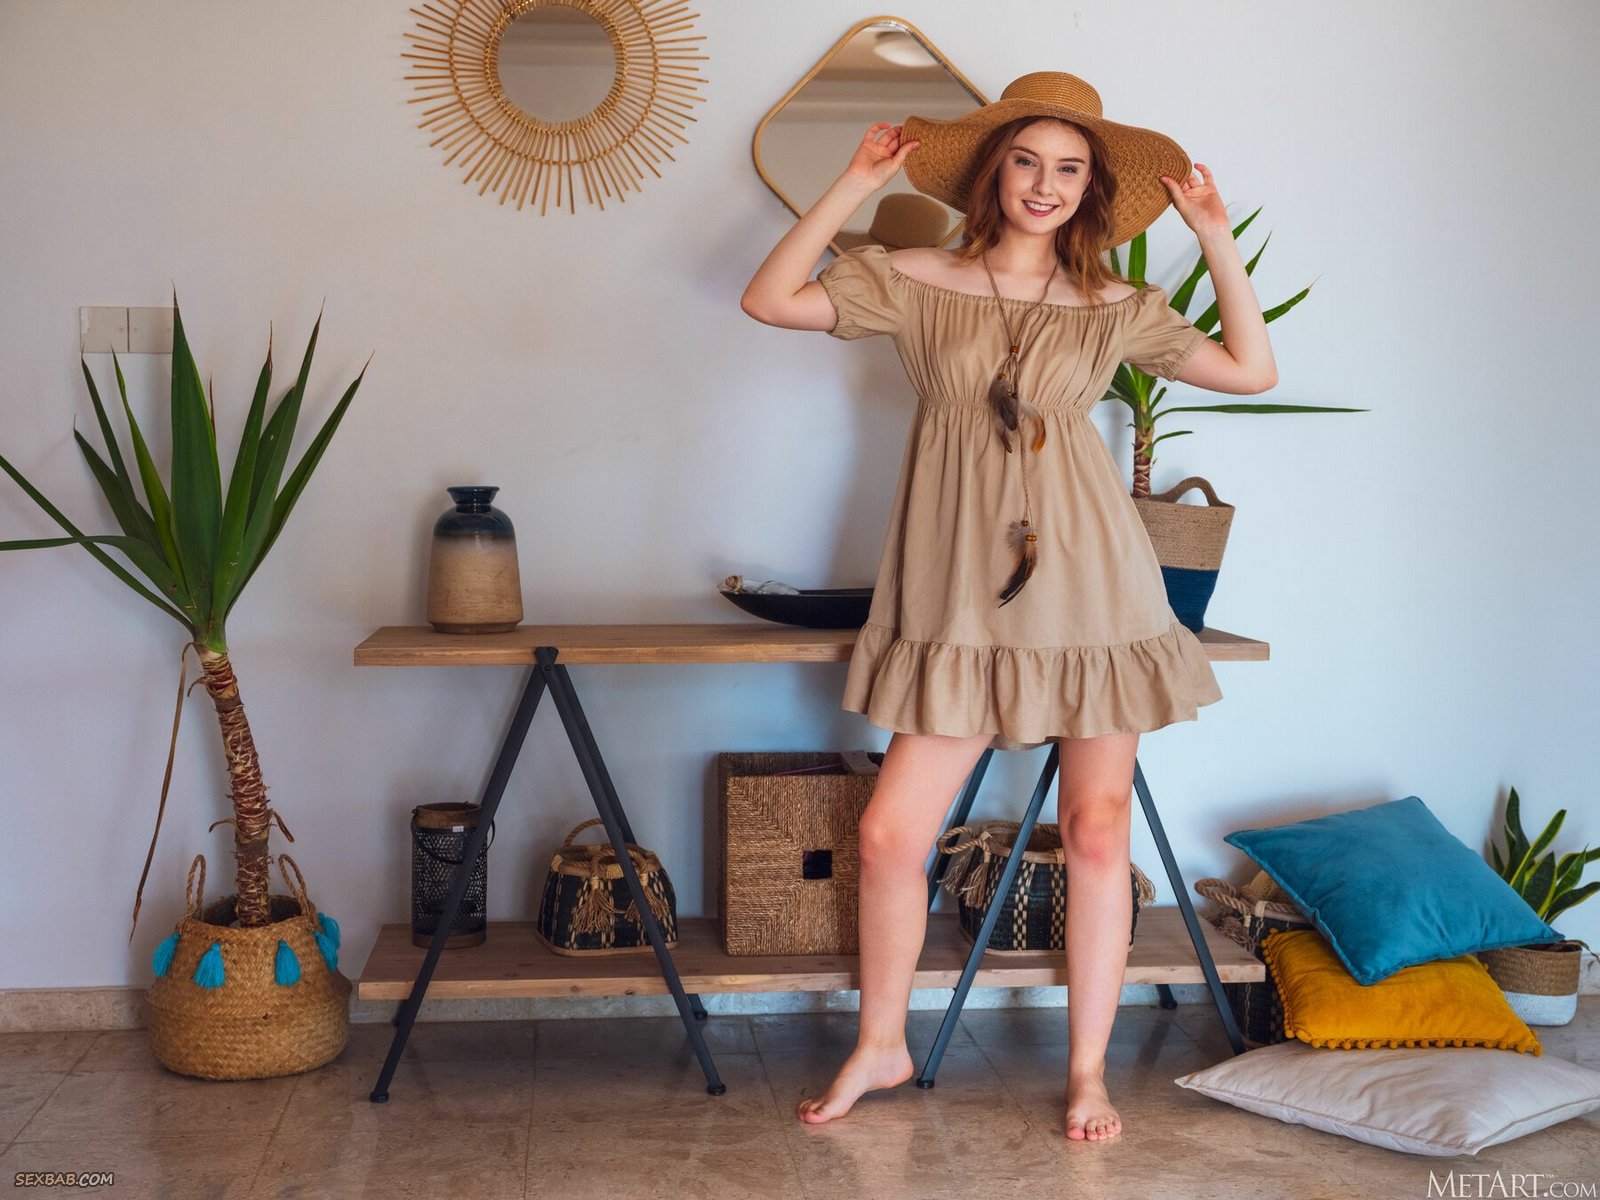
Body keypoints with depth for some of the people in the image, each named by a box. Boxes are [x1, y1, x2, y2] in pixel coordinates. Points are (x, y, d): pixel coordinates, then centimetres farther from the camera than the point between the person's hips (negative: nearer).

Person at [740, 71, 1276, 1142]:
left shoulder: (1114, 307, 8)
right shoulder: (915, 281, 5)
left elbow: (1253, 368, 7)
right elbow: (771, 300, -2)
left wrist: (1216, 236, 4)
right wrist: (855, 187, -4)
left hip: (1089, 585, 1)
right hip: (962, 598, 0)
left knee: (1098, 830, 4)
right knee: (890, 832, -3)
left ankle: (1087, 1070, 20)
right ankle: (880, 1047, 20)